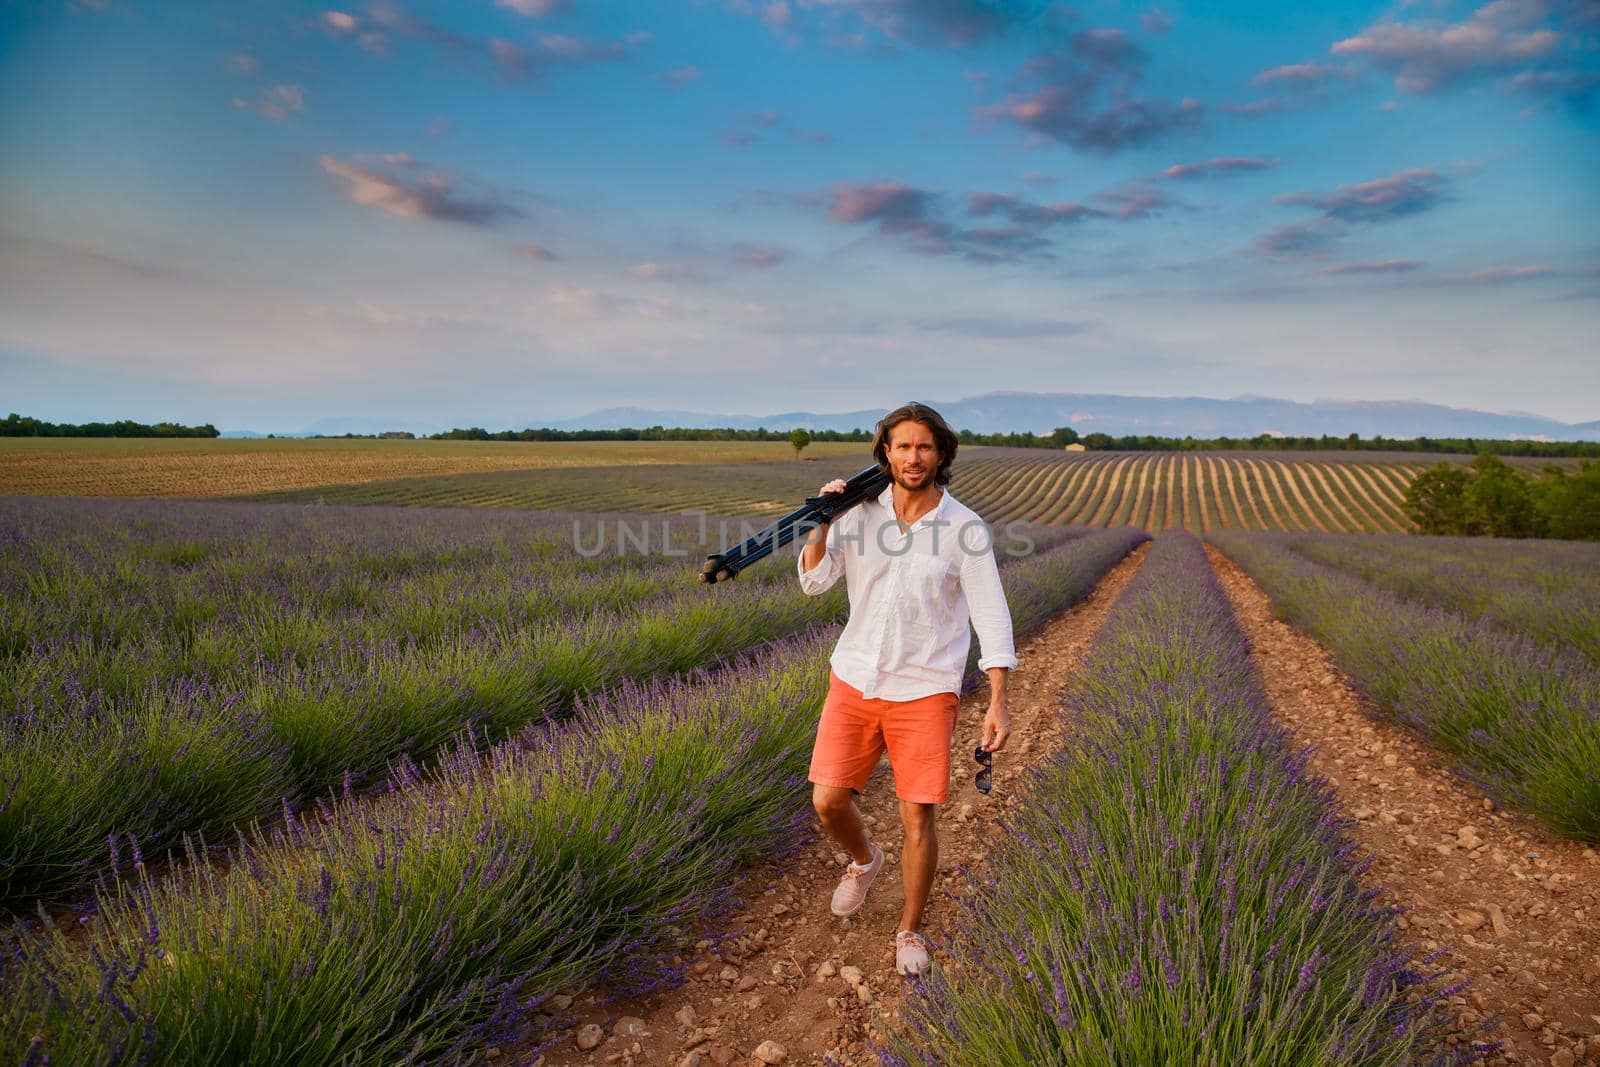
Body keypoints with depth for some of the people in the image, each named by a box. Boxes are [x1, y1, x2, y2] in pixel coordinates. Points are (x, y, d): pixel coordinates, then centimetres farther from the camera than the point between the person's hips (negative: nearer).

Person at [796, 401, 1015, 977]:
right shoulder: (860, 512, 0)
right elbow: (814, 581, -2)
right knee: (828, 800, -1)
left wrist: (998, 704, -12)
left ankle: (910, 932, 27)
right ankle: (864, 861, 35)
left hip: (924, 692, -2)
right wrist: (823, 521, -17)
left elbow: (991, 618, -8)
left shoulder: (965, 528, -8)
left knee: (918, 820, 1)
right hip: (854, 681, 3)